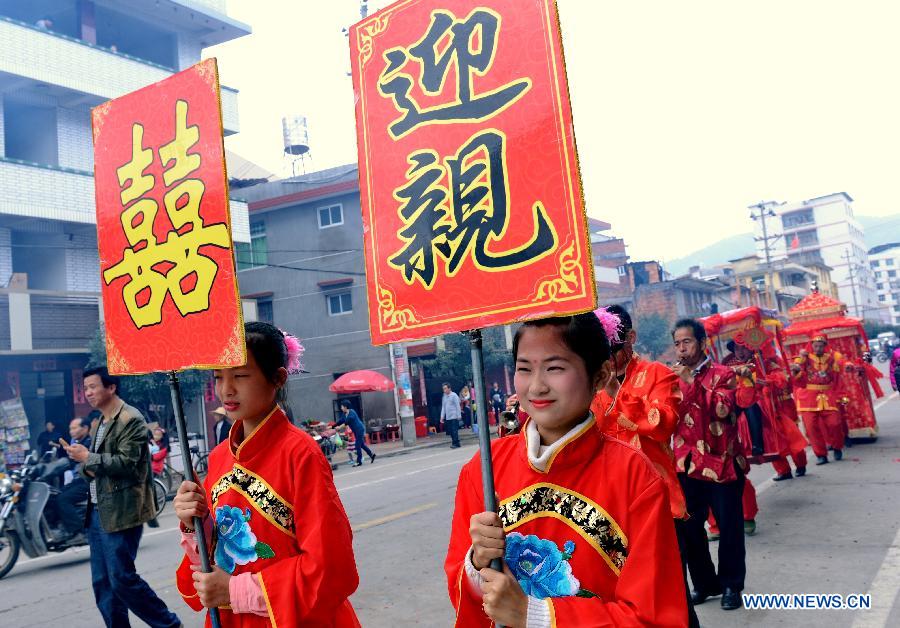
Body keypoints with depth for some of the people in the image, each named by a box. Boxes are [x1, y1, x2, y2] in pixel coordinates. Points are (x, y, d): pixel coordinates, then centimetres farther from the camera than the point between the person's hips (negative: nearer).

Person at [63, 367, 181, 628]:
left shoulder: (131, 420, -11)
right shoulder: (97, 424, 17)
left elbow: (128, 463, -19)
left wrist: (89, 457, -16)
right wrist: (86, 468, 0)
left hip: (121, 511, -9)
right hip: (97, 511, 9)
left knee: (122, 579, -6)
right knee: (102, 583, 10)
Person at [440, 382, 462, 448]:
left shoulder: (454, 395, -5)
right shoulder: (444, 397, 13)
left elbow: (458, 406, -7)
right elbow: (443, 407, 17)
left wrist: (459, 415, -11)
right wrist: (442, 417, 12)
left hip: (454, 416, -6)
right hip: (447, 417, 6)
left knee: (454, 430, -7)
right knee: (450, 431, 4)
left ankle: (455, 443, -3)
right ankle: (456, 443, 12)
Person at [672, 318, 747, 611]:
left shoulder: (722, 373, -3)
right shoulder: (672, 376, 8)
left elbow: (722, 409, -21)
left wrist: (692, 382, -24)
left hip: (722, 462, -3)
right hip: (686, 464, 4)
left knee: (729, 528, 5)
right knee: (689, 527, 9)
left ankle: (732, 585, 22)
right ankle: (704, 582, 26)